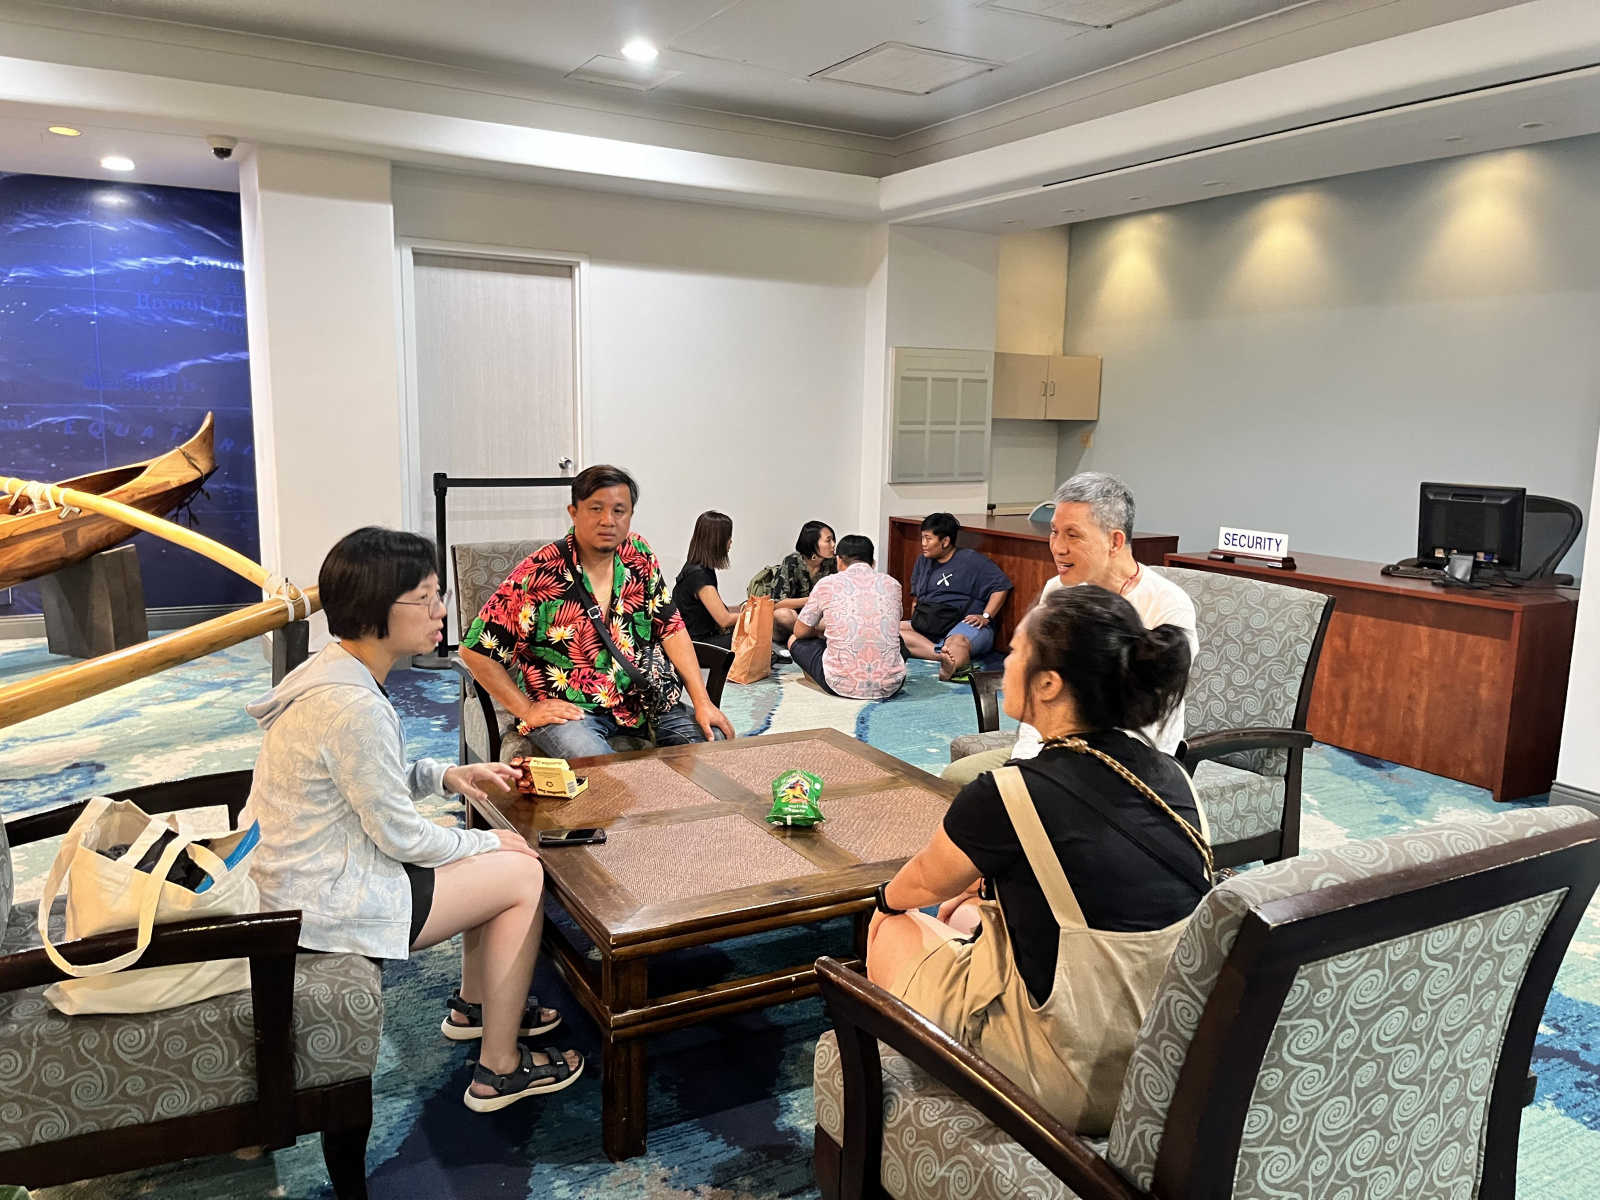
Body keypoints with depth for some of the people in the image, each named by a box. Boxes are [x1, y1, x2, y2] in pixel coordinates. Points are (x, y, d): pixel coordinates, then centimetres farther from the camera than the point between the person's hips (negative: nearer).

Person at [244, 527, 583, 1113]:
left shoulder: (331, 669, 2)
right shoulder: (354, 707, -29)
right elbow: (402, 836, -22)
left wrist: (448, 775, 1)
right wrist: (488, 841, -6)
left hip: (296, 877, 10)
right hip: (324, 906, -10)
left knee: (490, 852, 19)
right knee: (522, 872, -2)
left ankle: (473, 1004, 36)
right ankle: (499, 1069, 10)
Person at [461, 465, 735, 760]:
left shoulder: (639, 556, 3)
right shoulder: (538, 574, -13)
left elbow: (671, 627, 5)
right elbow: (475, 650, -9)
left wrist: (702, 702, -3)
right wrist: (527, 710, -12)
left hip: (644, 700, 6)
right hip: (567, 709, -6)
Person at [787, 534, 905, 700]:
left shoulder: (827, 584, 0)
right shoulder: (892, 585, 8)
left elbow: (800, 632, 12)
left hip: (842, 686, -4)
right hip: (890, 686, 4)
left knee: (795, 641, 24)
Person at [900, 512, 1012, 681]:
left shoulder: (971, 560, -1)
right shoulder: (923, 562, 19)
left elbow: (1001, 586, -4)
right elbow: (916, 597, 25)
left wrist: (986, 617, -14)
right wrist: (916, 621, 7)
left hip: (966, 624, -6)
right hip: (929, 626, 6)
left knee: (956, 641, -39)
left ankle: (951, 663, -72)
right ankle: (945, 655, -41)